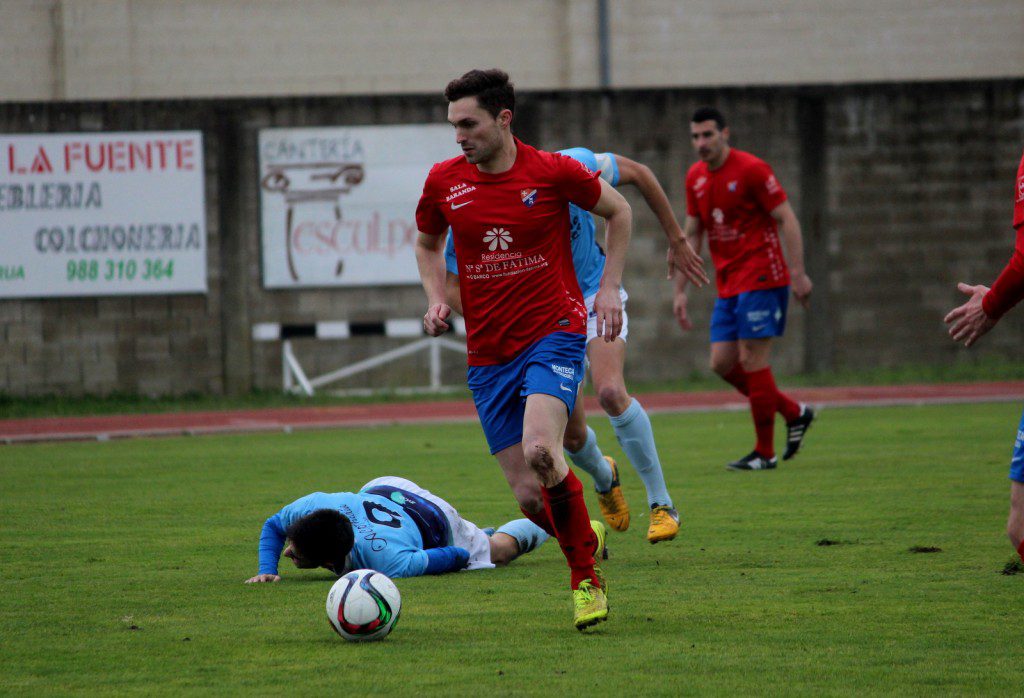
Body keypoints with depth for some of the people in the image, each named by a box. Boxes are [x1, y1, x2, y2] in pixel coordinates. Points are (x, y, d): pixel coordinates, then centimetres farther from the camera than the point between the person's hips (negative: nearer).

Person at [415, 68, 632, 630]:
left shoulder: (553, 172, -7)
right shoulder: (444, 181, 2)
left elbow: (619, 211, 10)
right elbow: (427, 244, 22)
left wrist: (608, 288, 3)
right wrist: (436, 300, 4)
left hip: (553, 334, -4)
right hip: (488, 355, 4)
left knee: (539, 451, -30)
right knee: (530, 498, -3)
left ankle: (585, 577, -12)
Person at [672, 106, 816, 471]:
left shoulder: (751, 169, -11)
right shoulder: (695, 177, 10)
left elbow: (786, 219, -12)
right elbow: (691, 235, 17)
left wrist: (798, 273, -19)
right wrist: (680, 290, 14)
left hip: (760, 277, -8)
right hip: (728, 285, 8)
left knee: (752, 359, -9)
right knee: (723, 363, 2)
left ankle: (765, 452, 0)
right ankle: (794, 414, 18)